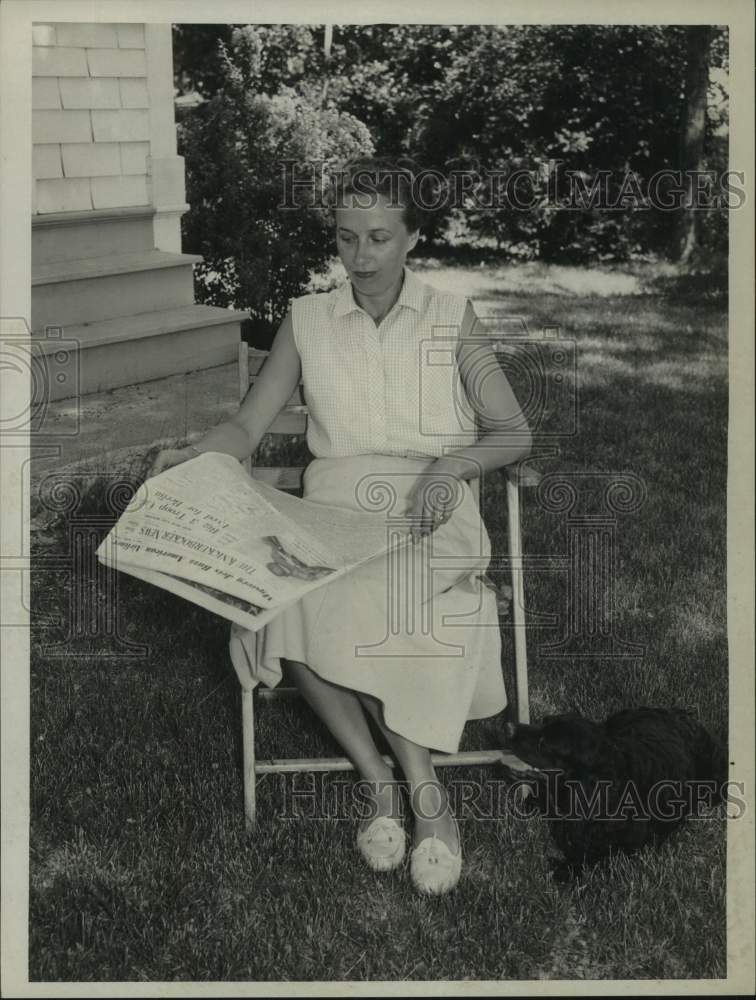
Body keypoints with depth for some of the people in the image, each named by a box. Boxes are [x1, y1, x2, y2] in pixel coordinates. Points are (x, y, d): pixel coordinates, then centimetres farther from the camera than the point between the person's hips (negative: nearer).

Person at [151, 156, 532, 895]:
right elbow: (247, 426, 9)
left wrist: (453, 464, -15)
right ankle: (421, 790, -22)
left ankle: (384, 784, -18)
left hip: (429, 516, -2)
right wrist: (194, 456, -12)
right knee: (268, 608, -31)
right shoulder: (307, 320, 13)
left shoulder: (452, 320, 9)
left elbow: (514, 434, 5)